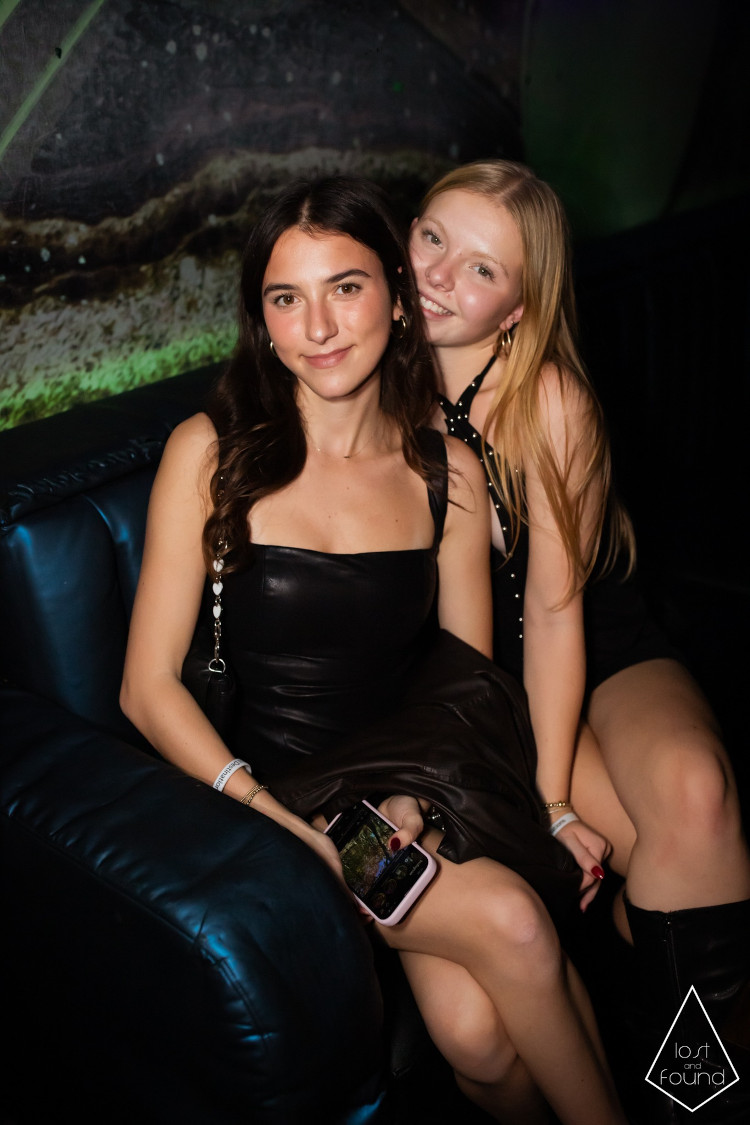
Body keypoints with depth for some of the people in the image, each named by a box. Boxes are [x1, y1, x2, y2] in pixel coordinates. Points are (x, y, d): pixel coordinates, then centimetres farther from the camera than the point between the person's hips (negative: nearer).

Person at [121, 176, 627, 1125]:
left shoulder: (448, 472, 4)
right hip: (264, 802, -2)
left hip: (416, 800, 3)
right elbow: (148, 688, -7)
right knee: (508, 919, -24)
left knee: (478, 1032, -23)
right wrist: (288, 825, -18)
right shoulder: (210, 453, -5)